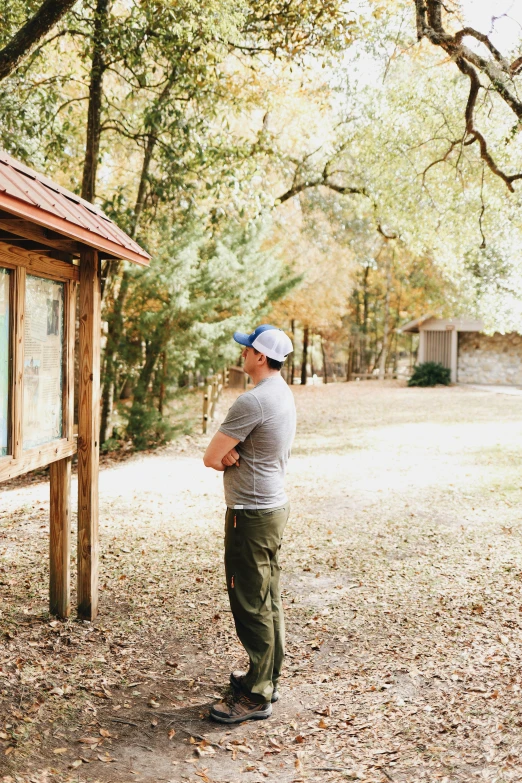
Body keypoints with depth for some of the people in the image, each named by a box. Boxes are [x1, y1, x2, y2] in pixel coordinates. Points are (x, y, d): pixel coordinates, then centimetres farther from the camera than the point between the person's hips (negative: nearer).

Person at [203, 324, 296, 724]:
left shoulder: (253, 401, -22)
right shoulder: (284, 394, 9)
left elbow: (211, 458, -17)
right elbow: (222, 454, 13)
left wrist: (225, 456, 3)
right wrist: (232, 454, -8)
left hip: (252, 514, -10)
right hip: (275, 506, 10)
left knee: (251, 605, -1)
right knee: (269, 599, 17)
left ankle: (257, 696, 8)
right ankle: (269, 677, 30)